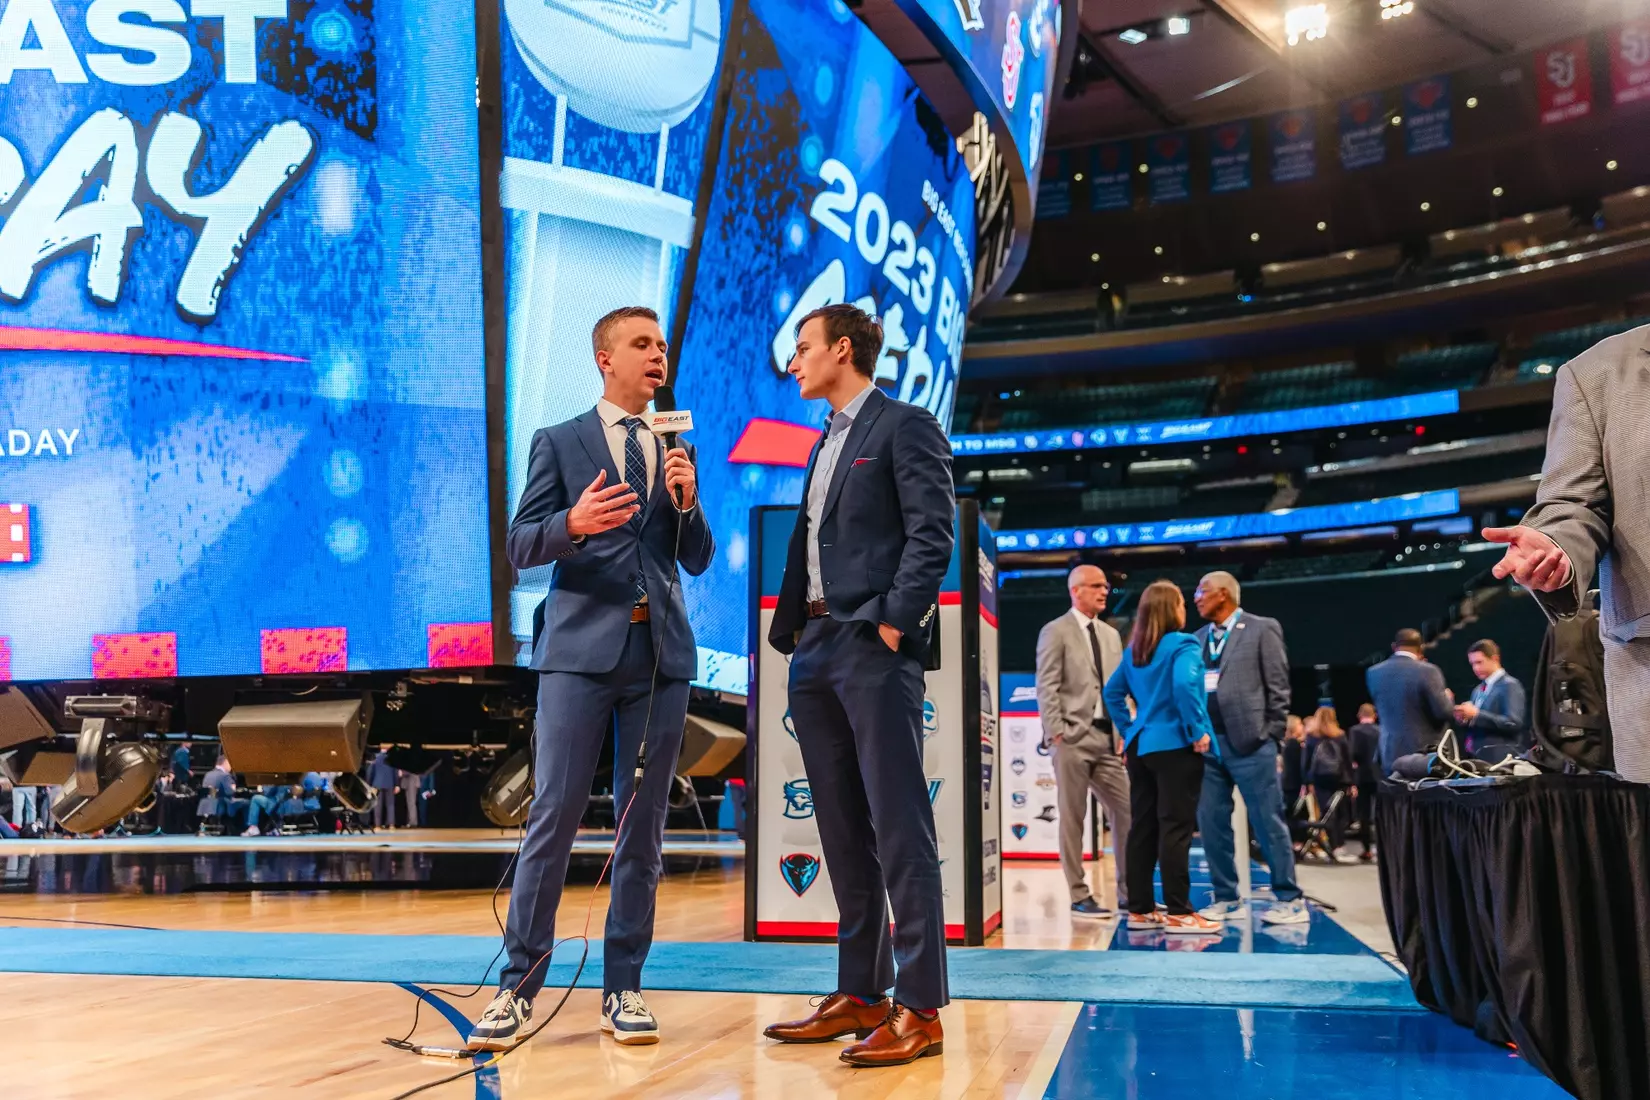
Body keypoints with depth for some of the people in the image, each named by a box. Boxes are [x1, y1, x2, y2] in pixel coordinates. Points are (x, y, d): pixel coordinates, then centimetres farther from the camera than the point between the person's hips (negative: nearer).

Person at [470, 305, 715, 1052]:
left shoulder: (676, 449, 15)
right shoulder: (559, 443, 7)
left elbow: (697, 560, 13)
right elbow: (519, 547, 0)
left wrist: (687, 502, -6)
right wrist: (573, 523, -19)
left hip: (661, 653, 3)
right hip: (582, 649, -3)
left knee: (643, 822, 5)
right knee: (554, 815, -5)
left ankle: (623, 987, 14)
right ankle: (518, 987, 5)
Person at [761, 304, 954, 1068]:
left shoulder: (905, 427, -2)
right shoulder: (826, 444, 23)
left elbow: (933, 533, -12)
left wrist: (895, 620, -18)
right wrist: (789, 631, 13)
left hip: (875, 649, -9)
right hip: (817, 650, 9)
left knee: (898, 829, -7)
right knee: (842, 832, 10)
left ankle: (920, 1010, -2)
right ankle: (860, 996, 18)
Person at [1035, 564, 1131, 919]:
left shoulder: (1111, 635, 18)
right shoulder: (1055, 632, -1)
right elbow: (1047, 688, -8)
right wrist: (1057, 734, -15)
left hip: (1108, 738, 6)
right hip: (1073, 738, -6)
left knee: (1127, 813, 2)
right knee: (1072, 820, 0)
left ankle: (1128, 893, 12)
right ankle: (1080, 896, 7)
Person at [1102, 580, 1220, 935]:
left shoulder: (1134, 651, 12)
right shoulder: (1182, 645, -10)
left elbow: (1113, 692, 17)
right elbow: (1184, 685, -26)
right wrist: (1198, 732, -17)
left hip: (1141, 746, 7)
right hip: (1175, 746, -7)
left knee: (1143, 828, 9)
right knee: (1175, 829, -5)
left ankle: (1140, 909, 13)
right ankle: (1178, 913, -3)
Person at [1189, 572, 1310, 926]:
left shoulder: (1262, 629, 0)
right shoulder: (1199, 636, 15)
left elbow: (1278, 686, -3)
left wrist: (1271, 735, -6)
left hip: (1248, 742, -6)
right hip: (1208, 743, 6)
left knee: (1268, 822, -1)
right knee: (1211, 823, 6)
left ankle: (1290, 900, 7)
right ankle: (1227, 899, 15)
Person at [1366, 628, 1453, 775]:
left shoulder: (1374, 673, 3)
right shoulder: (1427, 671, -12)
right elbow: (1443, 712, -13)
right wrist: (1447, 697, 11)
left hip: (1392, 756, 4)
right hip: (1426, 753, -4)